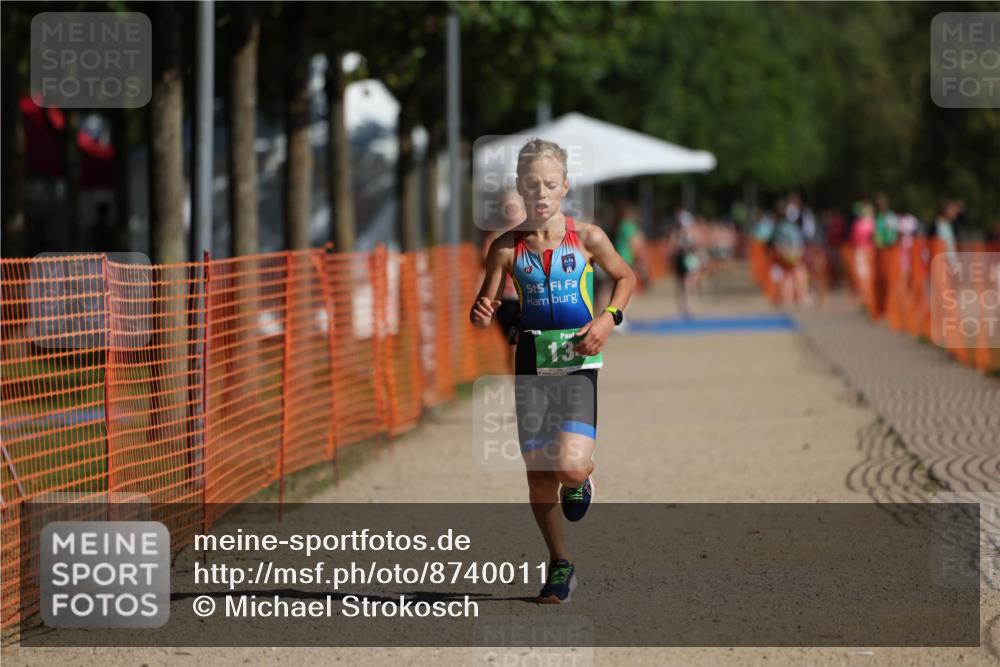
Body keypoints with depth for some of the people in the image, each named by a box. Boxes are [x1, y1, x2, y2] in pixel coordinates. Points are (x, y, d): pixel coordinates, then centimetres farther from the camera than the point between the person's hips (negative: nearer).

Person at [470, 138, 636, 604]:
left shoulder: (586, 238, -4)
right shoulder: (507, 248, -3)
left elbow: (625, 277, 11)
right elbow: (485, 307, 0)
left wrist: (609, 318, -5)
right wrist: (481, 315, -23)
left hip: (578, 359, -2)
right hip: (532, 359, 2)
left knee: (570, 466, -19)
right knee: (538, 473, 5)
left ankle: (582, 479, 20)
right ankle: (560, 565, 22)